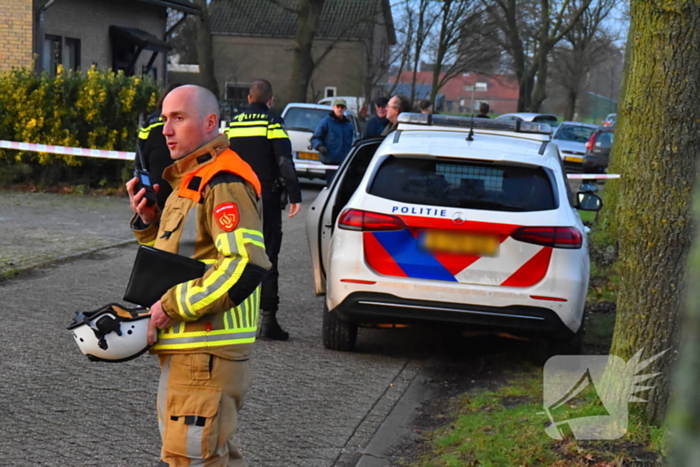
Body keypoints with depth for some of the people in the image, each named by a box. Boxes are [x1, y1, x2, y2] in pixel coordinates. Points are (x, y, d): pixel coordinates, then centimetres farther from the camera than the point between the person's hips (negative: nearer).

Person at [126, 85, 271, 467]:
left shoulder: (223, 184, -16)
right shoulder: (190, 181, 18)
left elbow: (246, 265, -28)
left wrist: (173, 306, -23)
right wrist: (149, 221, 6)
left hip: (206, 355, -11)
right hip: (185, 350, 11)